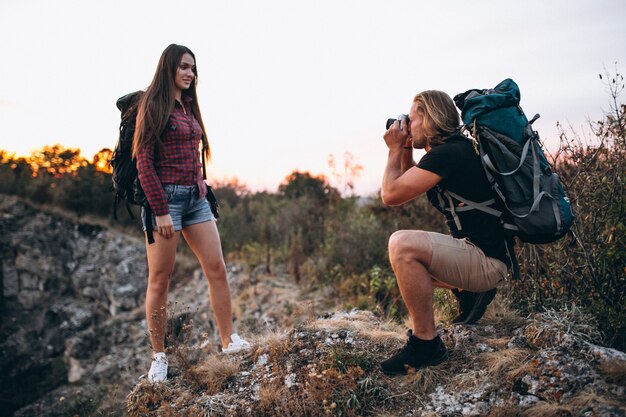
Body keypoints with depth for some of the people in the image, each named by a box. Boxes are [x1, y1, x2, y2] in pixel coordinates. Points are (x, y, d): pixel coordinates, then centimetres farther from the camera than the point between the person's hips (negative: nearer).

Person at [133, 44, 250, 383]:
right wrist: (160, 211, -17)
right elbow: (144, 162, -11)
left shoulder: (189, 106, 17)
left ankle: (229, 341, 12)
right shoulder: (154, 105, -5)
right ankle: (159, 356, 12)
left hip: (196, 196, 7)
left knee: (217, 269, 3)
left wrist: (202, 186, 8)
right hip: (166, 196, -7)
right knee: (160, 279, 1)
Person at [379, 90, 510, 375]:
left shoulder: (446, 153, -19)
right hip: (477, 253, 10)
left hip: (488, 260, -10)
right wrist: (405, 150, 11)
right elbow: (408, 188, 24)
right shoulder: (454, 149, 12)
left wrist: (395, 149, -8)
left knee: (402, 246, -28)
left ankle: (426, 342, -17)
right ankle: (471, 292, 19)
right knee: (409, 262, 24)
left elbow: (391, 194, -22)